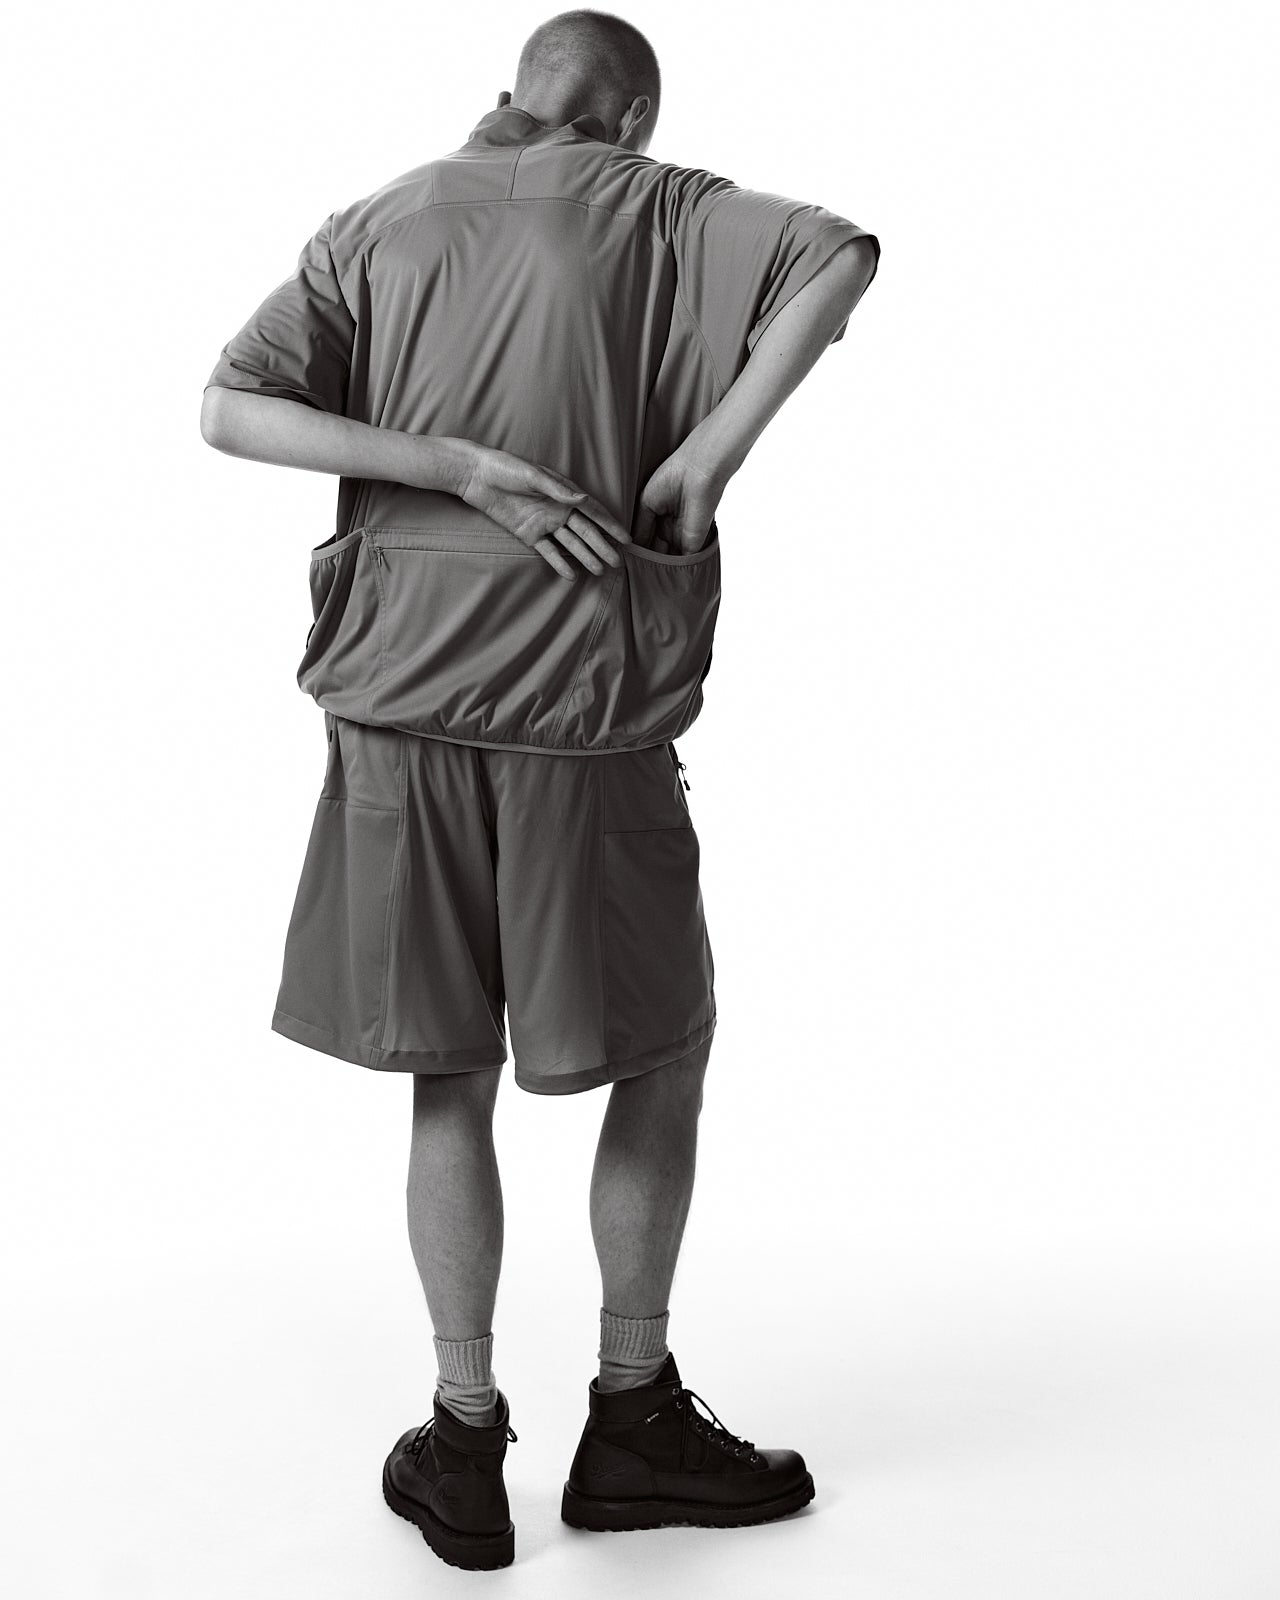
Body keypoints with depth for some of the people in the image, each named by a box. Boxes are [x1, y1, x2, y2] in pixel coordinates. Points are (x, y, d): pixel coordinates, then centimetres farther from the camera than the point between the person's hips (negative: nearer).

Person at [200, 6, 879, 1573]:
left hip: (401, 700, 3)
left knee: (449, 1077, 11)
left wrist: (456, 469, -7)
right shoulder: (650, 207, 3)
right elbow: (841, 251, -14)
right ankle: (630, 1417, 20)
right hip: (581, 697, -3)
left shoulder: (376, 224, 11)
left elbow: (231, 410, -2)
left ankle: (464, 1443, 17)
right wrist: (711, 451, -13)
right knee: (666, 1047, 14)